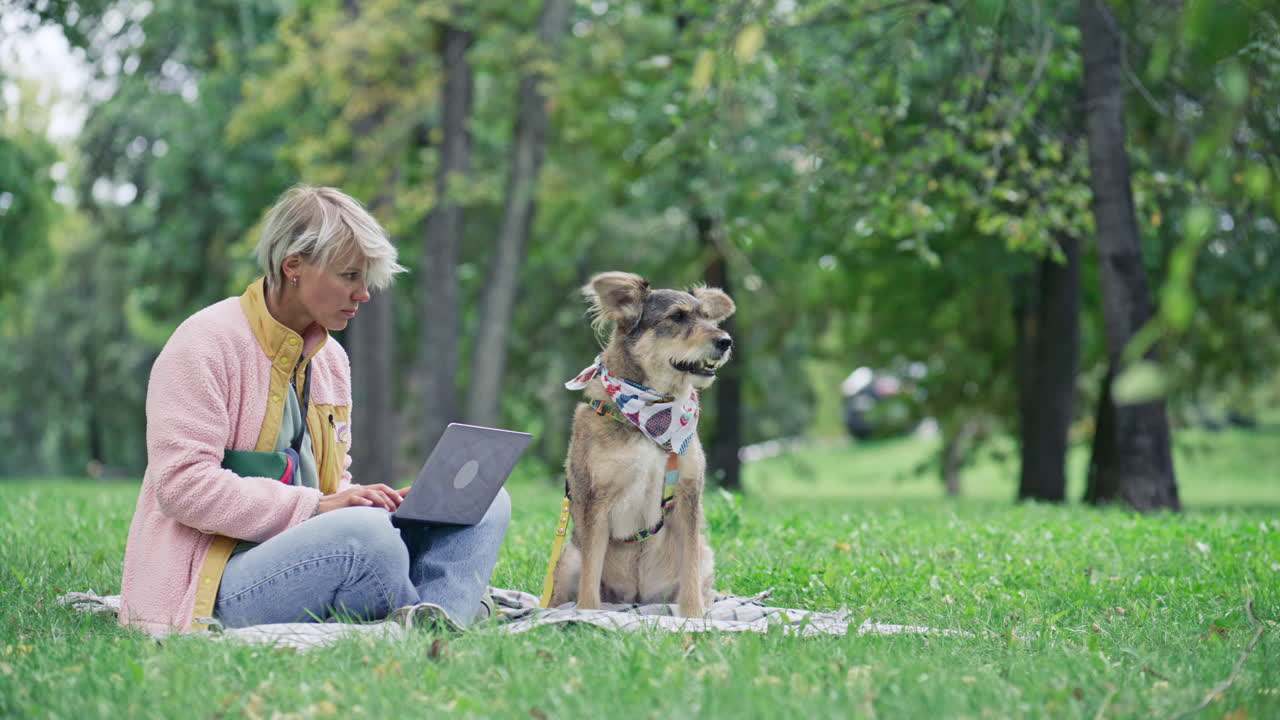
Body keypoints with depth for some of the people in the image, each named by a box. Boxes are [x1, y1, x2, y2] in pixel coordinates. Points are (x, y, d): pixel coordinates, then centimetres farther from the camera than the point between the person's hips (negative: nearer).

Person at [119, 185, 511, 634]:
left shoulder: (331, 358, 16)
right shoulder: (205, 345, -10)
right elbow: (182, 486, -19)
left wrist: (379, 502, -3)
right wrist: (316, 507, -23)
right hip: (214, 582, -9)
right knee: (367, 534, -38)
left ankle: (437, 617, -32)